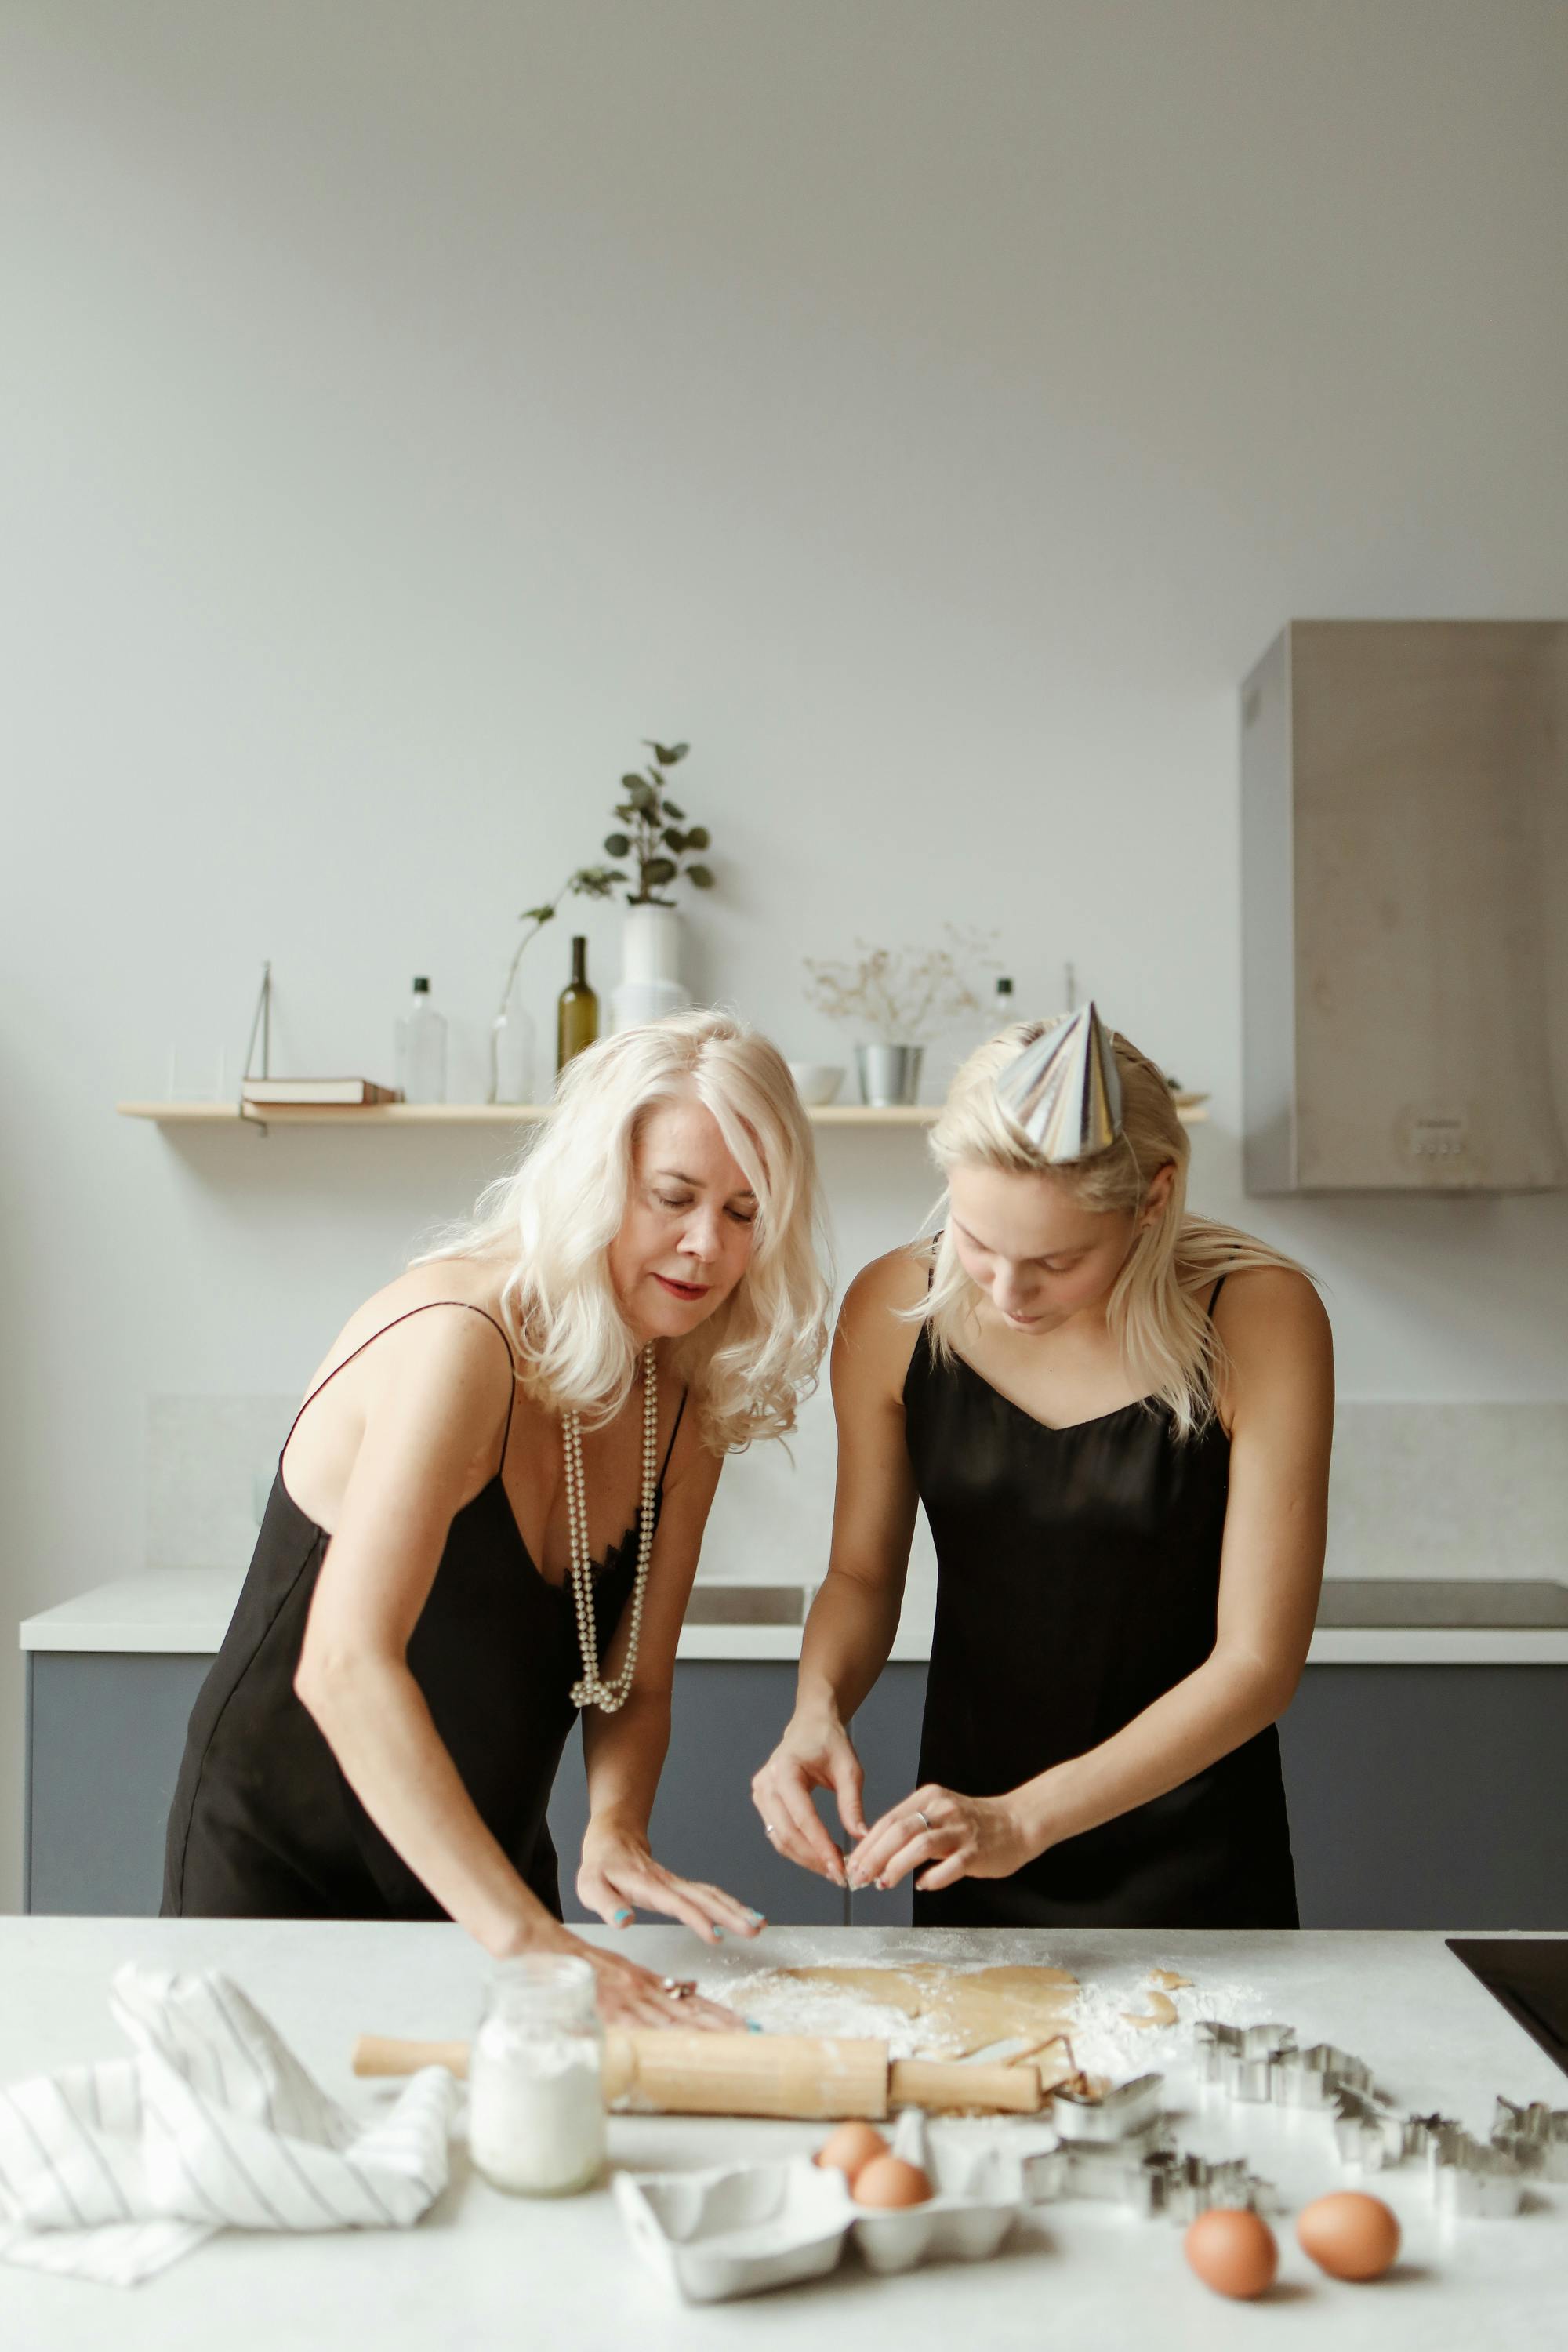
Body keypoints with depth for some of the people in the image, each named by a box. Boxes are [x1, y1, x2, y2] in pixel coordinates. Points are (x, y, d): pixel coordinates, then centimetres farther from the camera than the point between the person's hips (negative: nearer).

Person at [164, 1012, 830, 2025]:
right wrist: (524, 1933, -45)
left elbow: (635, 1684, -1)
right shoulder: (457, 1340, -27)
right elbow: (343, 1665, -38)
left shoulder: (686, 1404, -4)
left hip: (482, 1879, 7)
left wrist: (616, 1829, -22)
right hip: (281, 1873, -6)